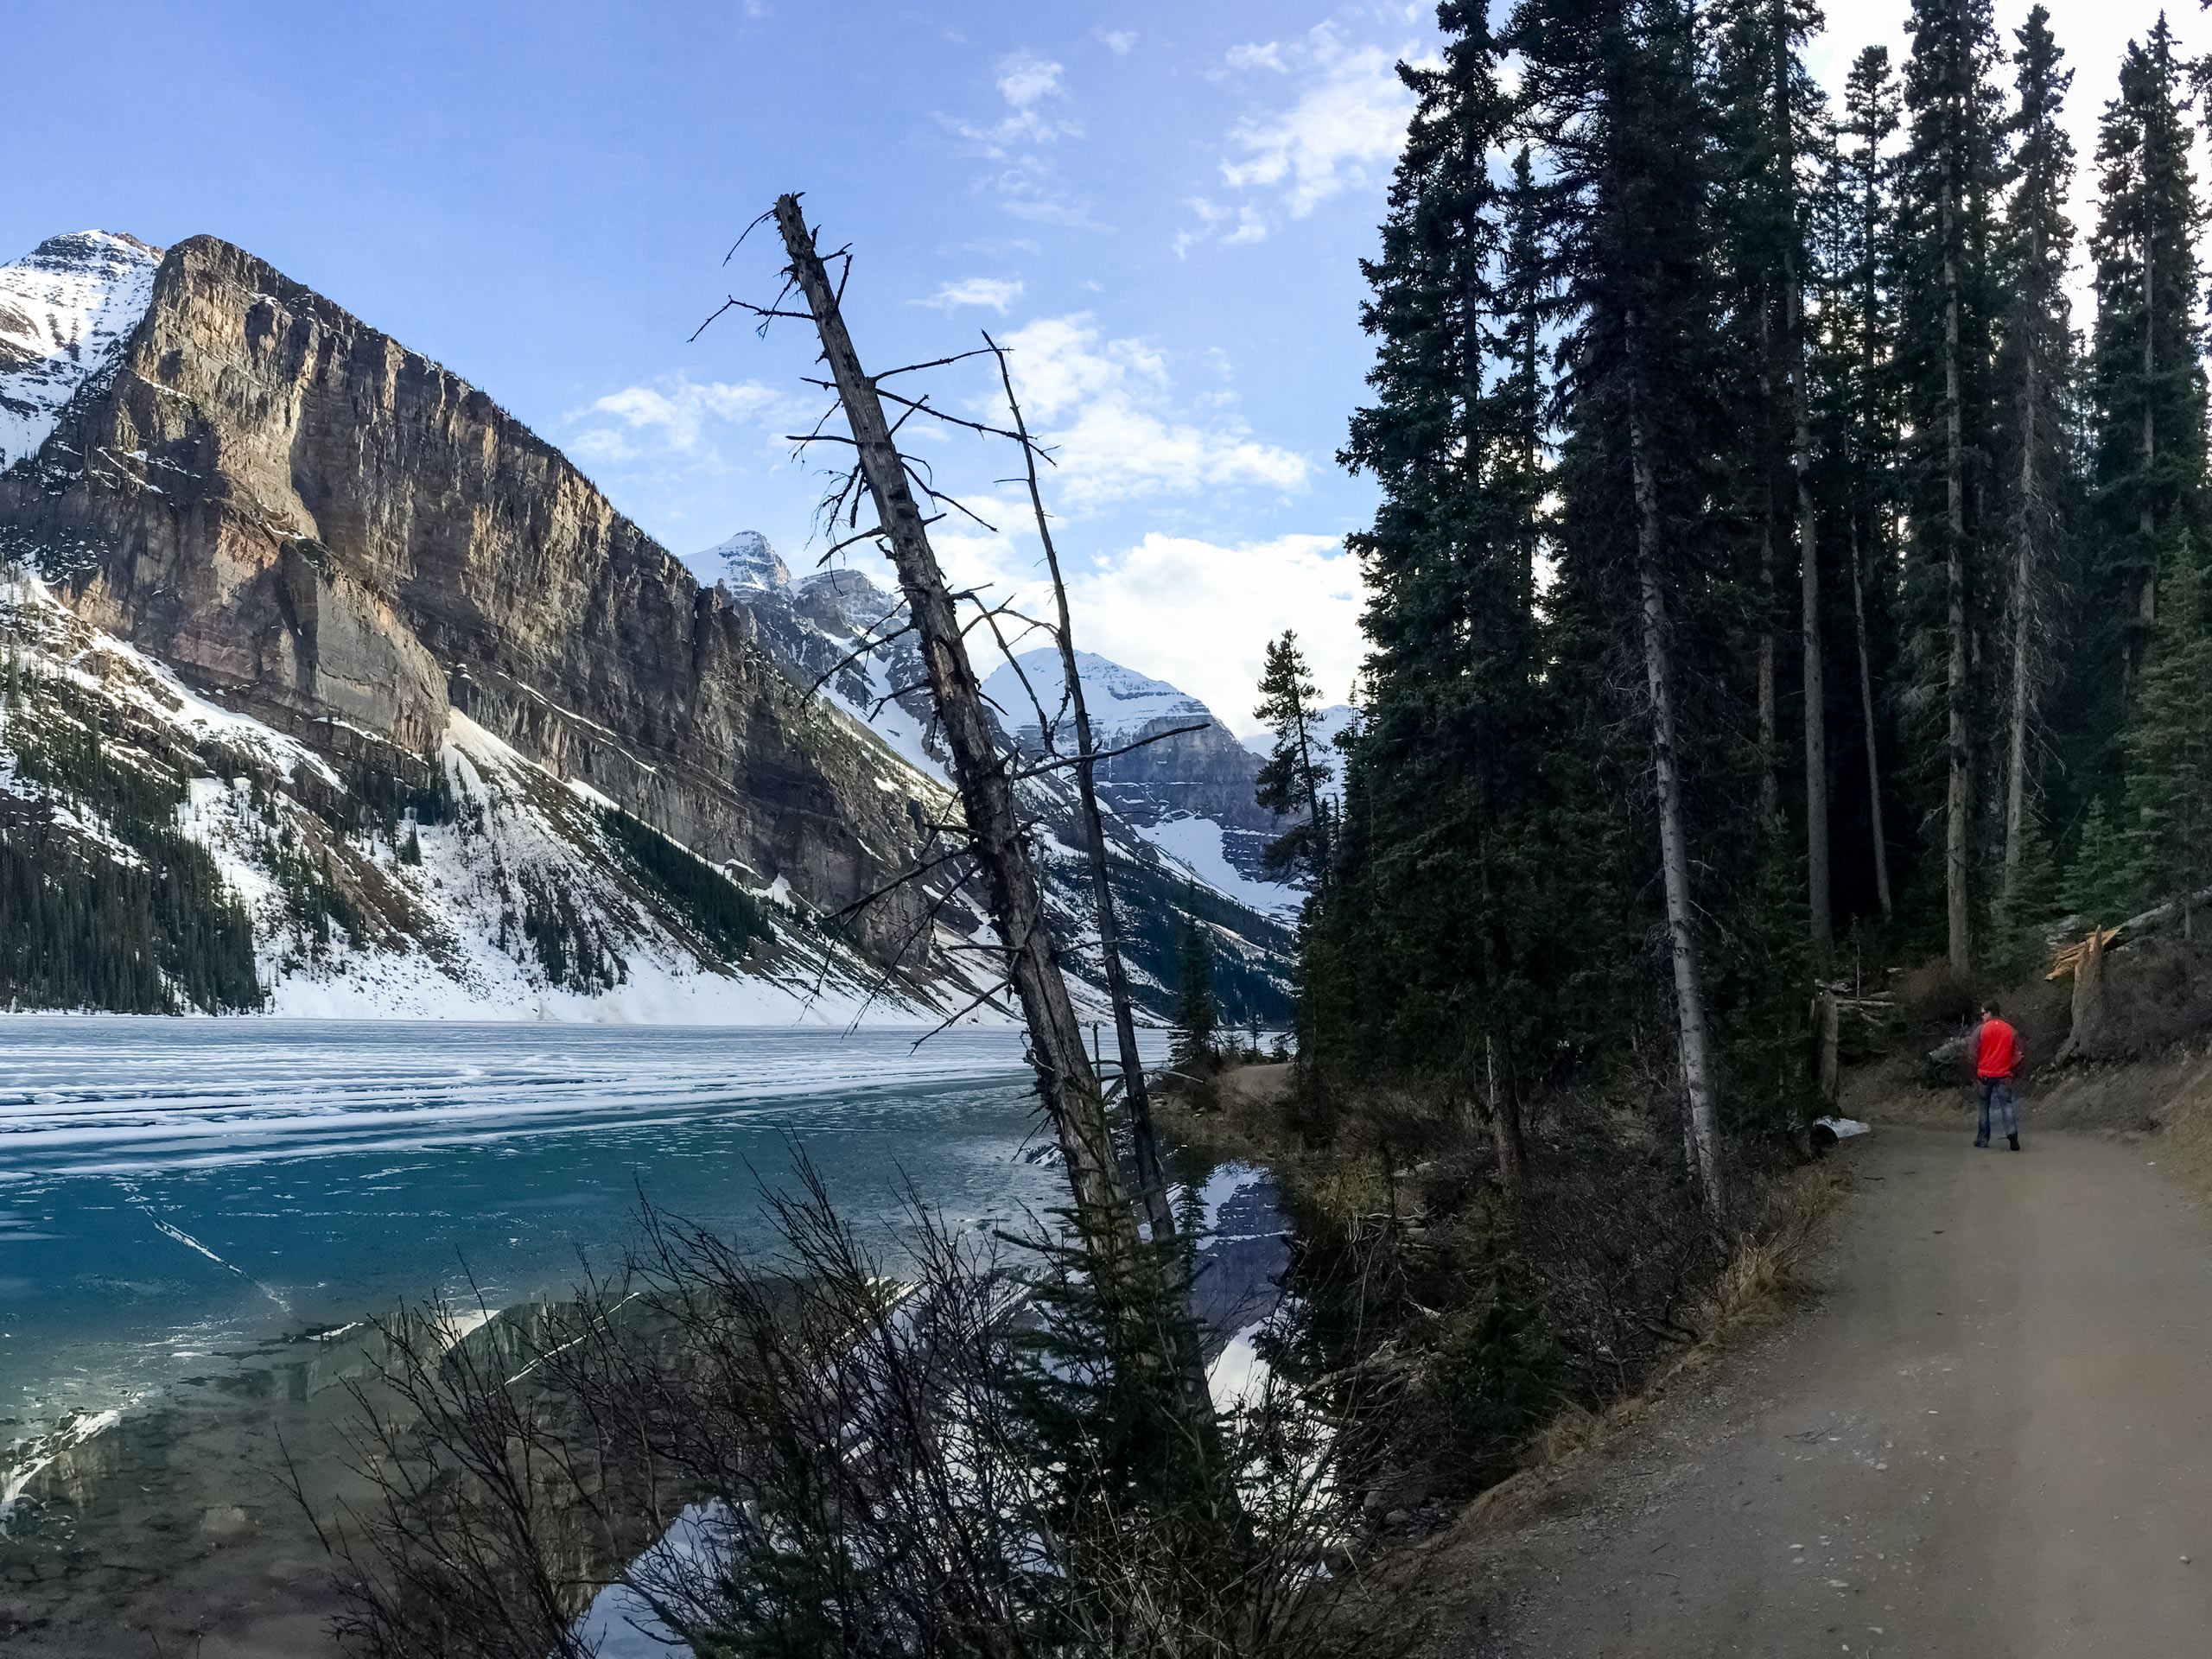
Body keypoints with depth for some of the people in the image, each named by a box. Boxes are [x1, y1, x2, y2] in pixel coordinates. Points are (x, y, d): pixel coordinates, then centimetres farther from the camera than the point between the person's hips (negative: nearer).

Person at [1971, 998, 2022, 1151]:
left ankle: (1983, 1139, 12)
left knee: (1984, 1106, 8)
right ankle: (2013, 1135, -19)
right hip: (2004, 1075, 2)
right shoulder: (2011, 1031, 4)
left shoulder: (1981, 1029, -5)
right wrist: (2013, 1073, 15)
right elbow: (2017, 1055, 7)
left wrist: (1974, 1075, 5)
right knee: (2006, 1104, 0)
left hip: (1985, 1074, -2)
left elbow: (1973, 1054, -5)